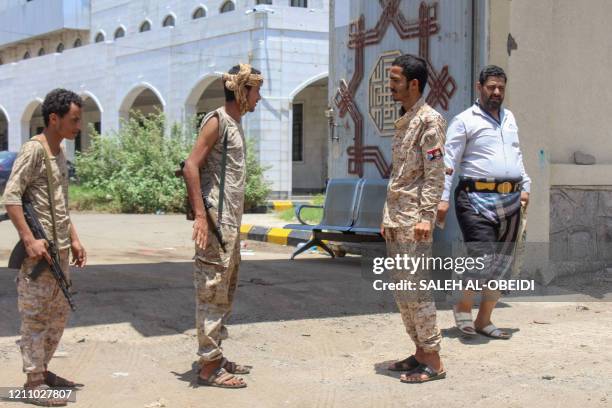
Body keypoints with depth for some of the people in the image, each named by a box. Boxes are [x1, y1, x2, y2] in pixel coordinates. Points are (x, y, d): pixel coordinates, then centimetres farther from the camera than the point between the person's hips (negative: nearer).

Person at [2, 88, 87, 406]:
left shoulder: (60, 152, 15)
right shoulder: (34, 150, -12)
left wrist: (73, 239, 18)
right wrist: (29, 240, -22)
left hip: (61, 250, 9)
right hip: (39, 249, -9)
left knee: (59, 314, 15)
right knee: (35, 315, -2)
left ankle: (42, 369, 28)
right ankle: (34, 382, 5)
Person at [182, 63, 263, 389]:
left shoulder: (235, 123, 17)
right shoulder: (217, 120, -10)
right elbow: (191, 166, -18)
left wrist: (235, 220, 19)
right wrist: (200, 215, -24)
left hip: (231, 220, 10)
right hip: (215, 219, -10)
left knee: (225, 290, 15)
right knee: (212, 290, -6)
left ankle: (216, 356, 24)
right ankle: (209, 365, -1)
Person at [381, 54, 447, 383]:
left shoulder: (429, 120, -9)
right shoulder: (403, 122, 18)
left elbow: (435, 173, -15)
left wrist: (426, 216, -21)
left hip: (414, 220, -9)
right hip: (395, 220, 9)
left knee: (415, 288, -8)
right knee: (400, 288, 11)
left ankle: (433, 361, 0)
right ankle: (420, 352, 20)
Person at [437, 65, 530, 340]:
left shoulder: (509, 118, 18)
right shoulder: (465, 121, -3)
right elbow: (448, 162, -7)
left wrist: (524, 186, 17)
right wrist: (443, 198, -14)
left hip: (510, 200, 7)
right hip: (477, 199, -7)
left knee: (502, 265, 7)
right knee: (482, 261, -15)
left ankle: (484, 320, 19)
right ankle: (463, 307, 12)